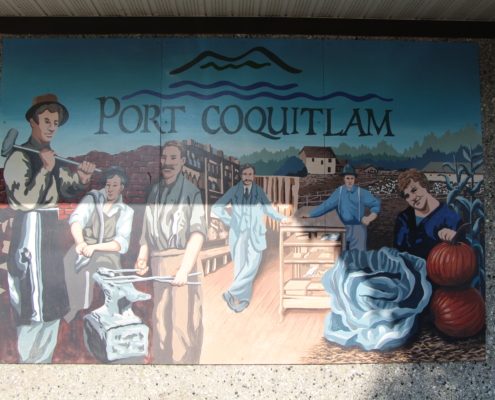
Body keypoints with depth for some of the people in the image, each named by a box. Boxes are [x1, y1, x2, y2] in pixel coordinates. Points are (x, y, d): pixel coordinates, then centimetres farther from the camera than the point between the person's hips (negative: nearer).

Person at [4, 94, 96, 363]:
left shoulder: (51, 156, 15)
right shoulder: (19, 156, -10)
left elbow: (68, 189, 9)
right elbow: (27, 199, -18)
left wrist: (81, 177, -9)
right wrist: (45, 169, -20)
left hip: (50, 231, 9)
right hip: (30, 230, -9)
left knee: (53, 301, 15)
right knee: (34, 302, -4)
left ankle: (44, 357, 29)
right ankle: (29, 359, 10)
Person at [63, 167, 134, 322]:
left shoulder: (126, 211, 8)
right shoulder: (92, 198, 7)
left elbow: (122, 243, -2)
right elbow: (76, 219, -10)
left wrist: (94, 247, -18)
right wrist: (80, 242, -30)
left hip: (107, 255, 0)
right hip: (82, 254, 0)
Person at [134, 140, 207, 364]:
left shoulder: (191, 192, -5)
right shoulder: (154, 191, 13)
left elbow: (197, 232, -15)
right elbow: (147, 230, 16)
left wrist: (184, 268, -25)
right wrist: (142, 257, 2)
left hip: (182, 261, -5)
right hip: (159, 264, 5)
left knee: (183, 318, -4)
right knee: (160, 316, 11)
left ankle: (185, 361, 8)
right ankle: (162, 360, 24)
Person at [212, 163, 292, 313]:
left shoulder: (259, 191, 6)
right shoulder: (233, 191, 5)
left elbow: (268, 208, 8)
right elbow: (216, 207, 10)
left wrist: (281, 218, -7)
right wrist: (229, 220, 1)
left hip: (255, 234, 0)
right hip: (238, 234, 0)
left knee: (252, 265, -12)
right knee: (240, 266, 2)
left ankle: (233, 293, -2)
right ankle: (243, 298, 12)